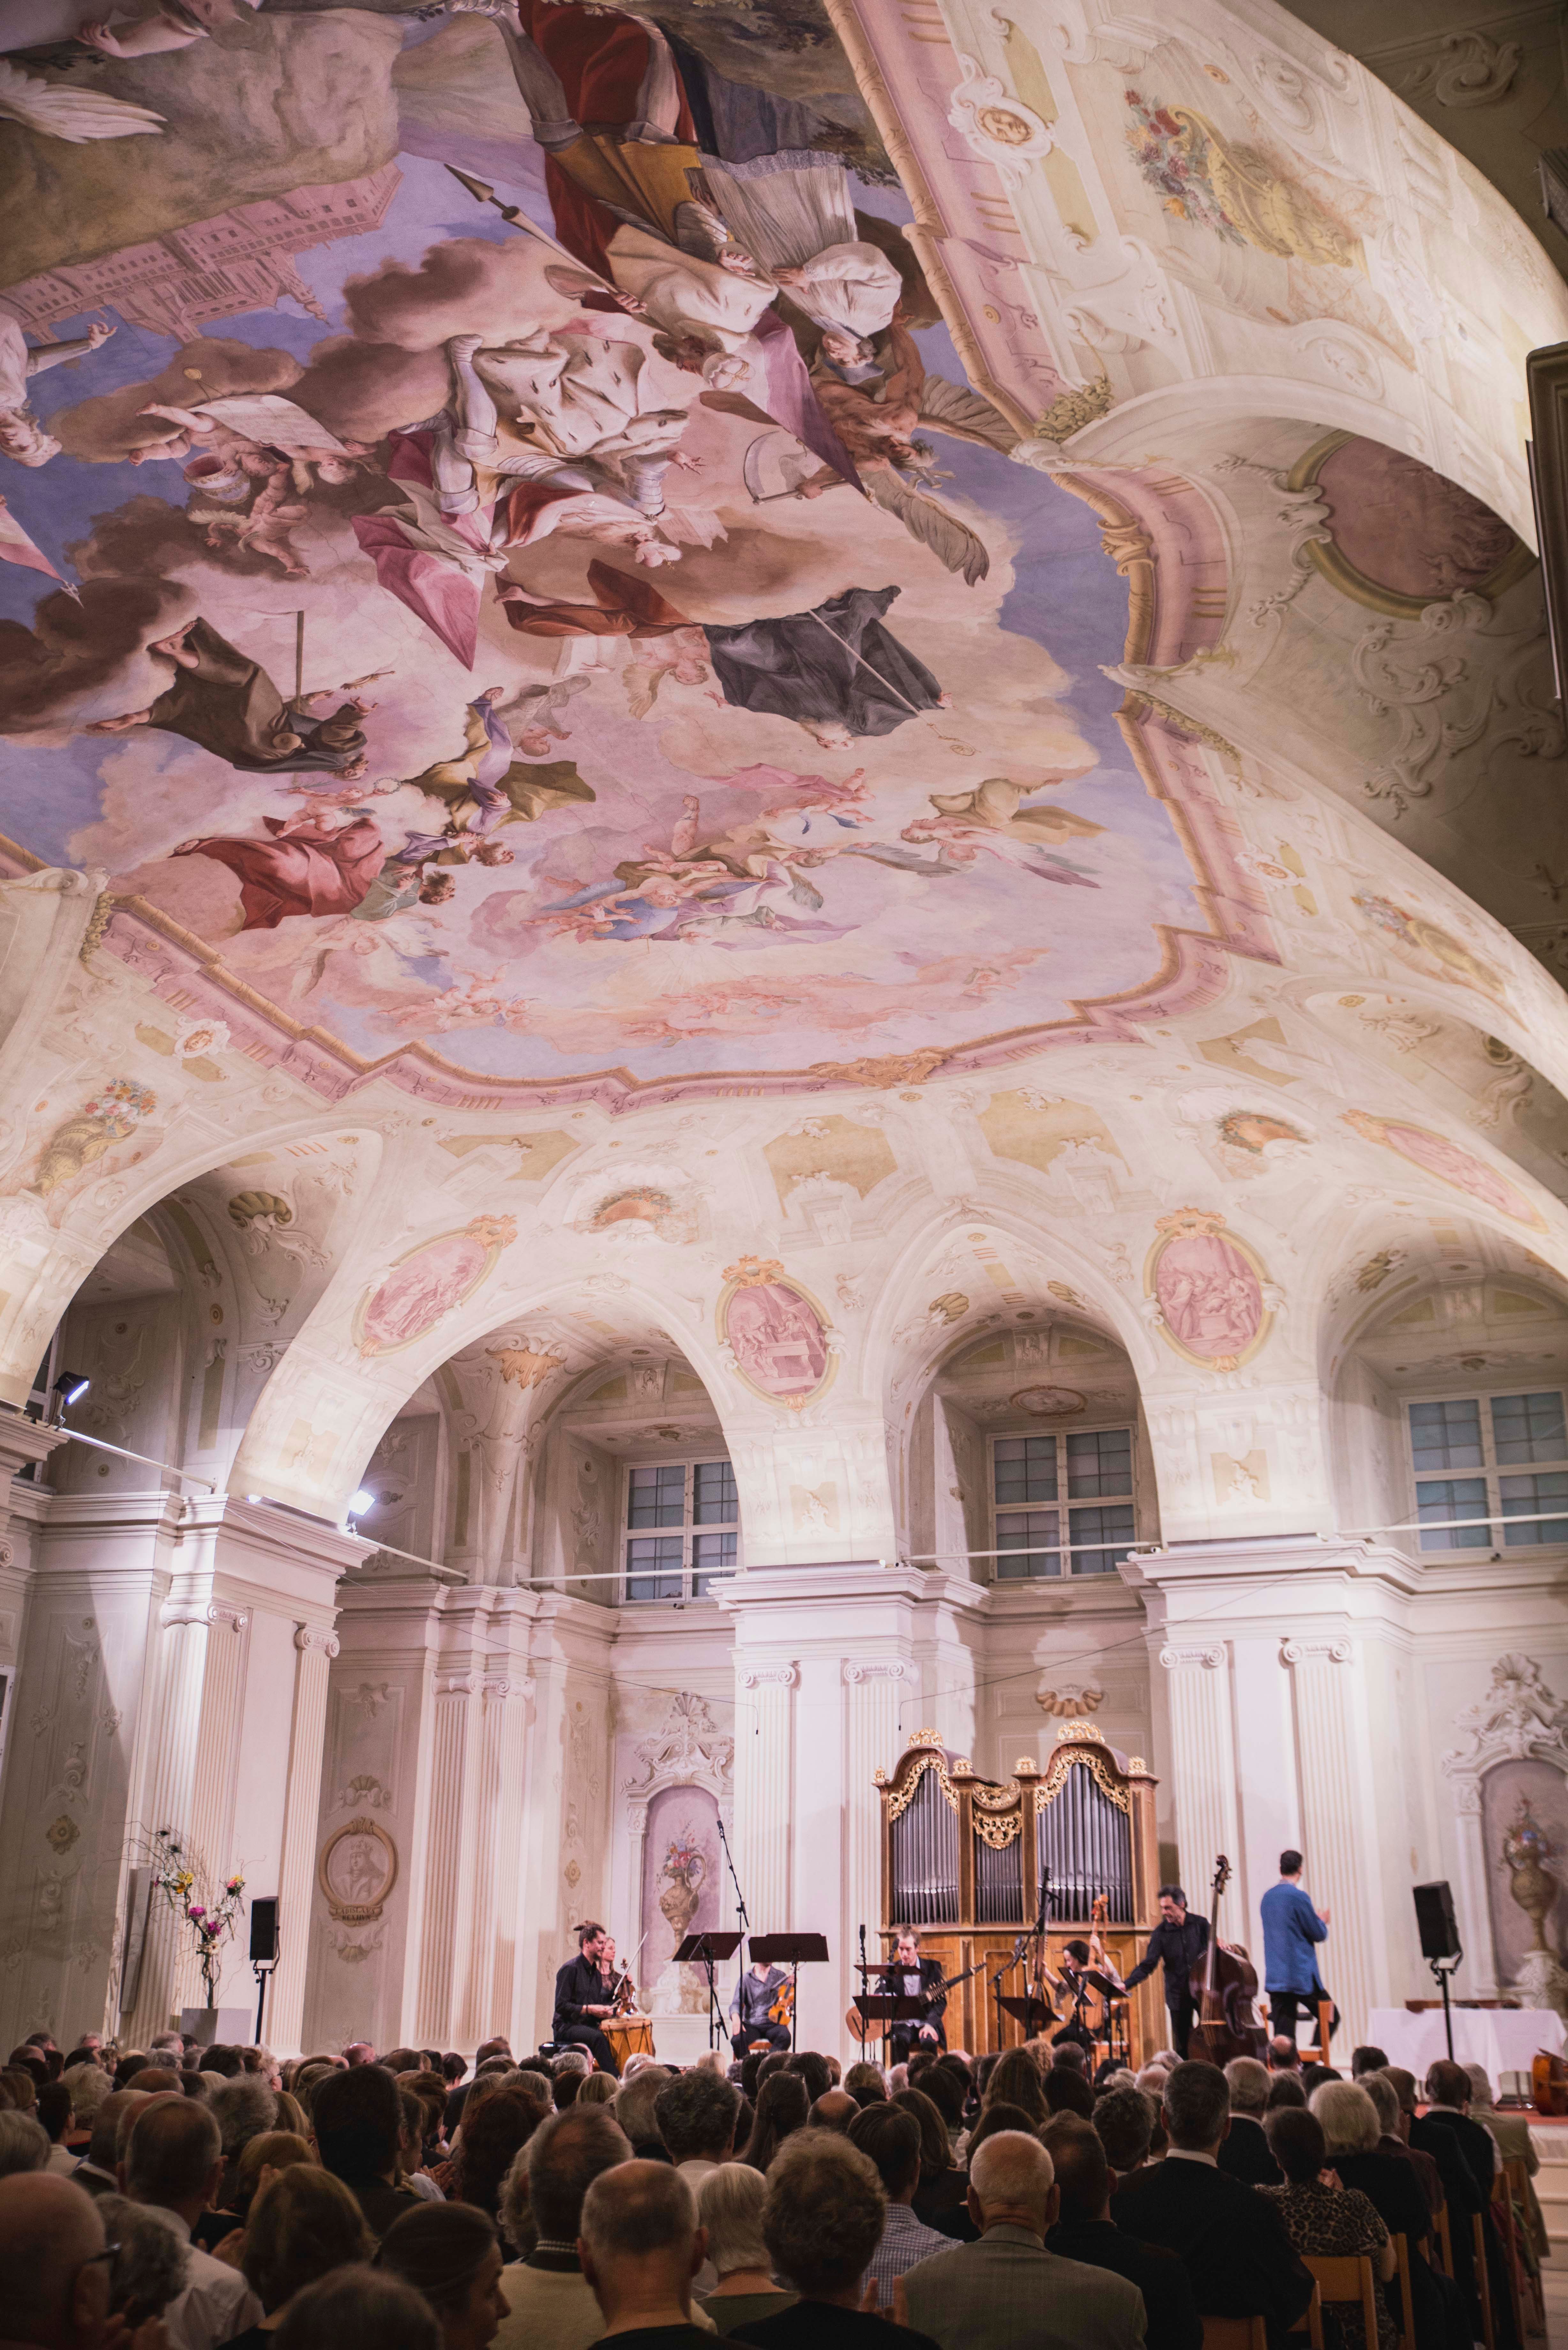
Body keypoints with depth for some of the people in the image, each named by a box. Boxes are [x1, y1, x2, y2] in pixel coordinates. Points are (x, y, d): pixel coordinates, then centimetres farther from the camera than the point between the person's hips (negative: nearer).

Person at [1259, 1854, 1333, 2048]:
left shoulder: (1268, 1897, 10)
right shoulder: (1299, 1897, -13)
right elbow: (1319, 1934, -8)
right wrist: (1322, 1921, 14)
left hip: (1275, 1977, 6)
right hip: (1301, 1974, -6)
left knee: (1283, 2038, 6)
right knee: (1331, 2017, 11)